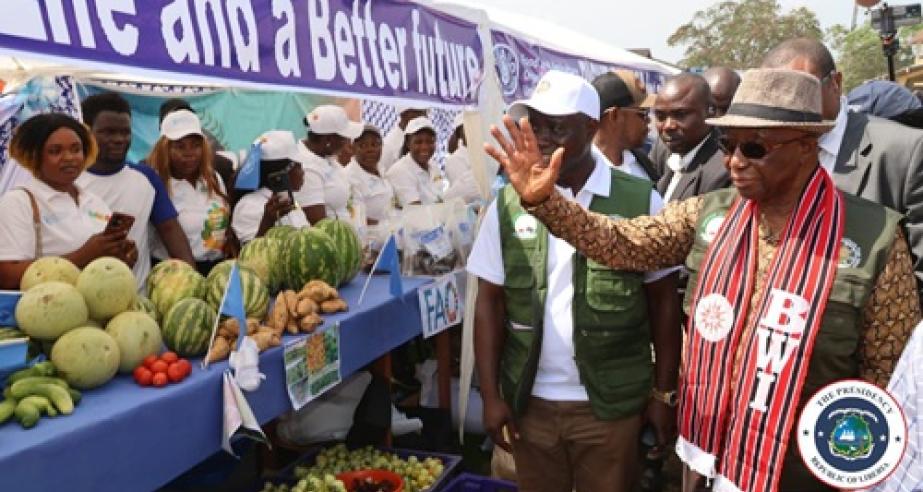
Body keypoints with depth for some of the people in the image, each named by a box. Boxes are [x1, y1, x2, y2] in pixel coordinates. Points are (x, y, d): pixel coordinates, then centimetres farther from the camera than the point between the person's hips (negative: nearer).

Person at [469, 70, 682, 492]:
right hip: (528, 401, 2)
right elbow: (490, 303, 1)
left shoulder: (640, 201, -7)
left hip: (611, 403, -2)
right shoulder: (508, 204, -2)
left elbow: (663, 302, -2)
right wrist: (491, 395, -2)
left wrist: (664, 392, 1)